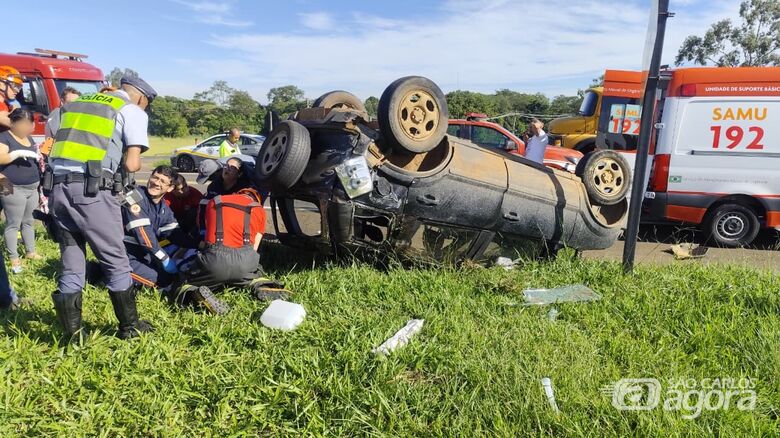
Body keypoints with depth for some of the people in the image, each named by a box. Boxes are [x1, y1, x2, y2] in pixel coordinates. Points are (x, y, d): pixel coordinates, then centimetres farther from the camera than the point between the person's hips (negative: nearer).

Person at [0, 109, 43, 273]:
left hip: (32, 188, 8)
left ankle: (31, 252, 27)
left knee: (29, 222, 16)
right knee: (13, 224, -2)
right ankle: (14, 259, 3)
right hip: (14, 189, -8)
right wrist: (19, 153, -27)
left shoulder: (29, 138, 16)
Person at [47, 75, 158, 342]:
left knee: (71, 265, 14)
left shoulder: (77, 104, 25)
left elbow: (55, 142, 21)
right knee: (116, 261, 8)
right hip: (91, 192, -6)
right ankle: (130, 326, 19)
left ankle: (72, 333, 19)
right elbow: (131, 164, -6)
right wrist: (135, 163, 16)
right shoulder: (133, 111, 4)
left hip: (57, 187, 6)